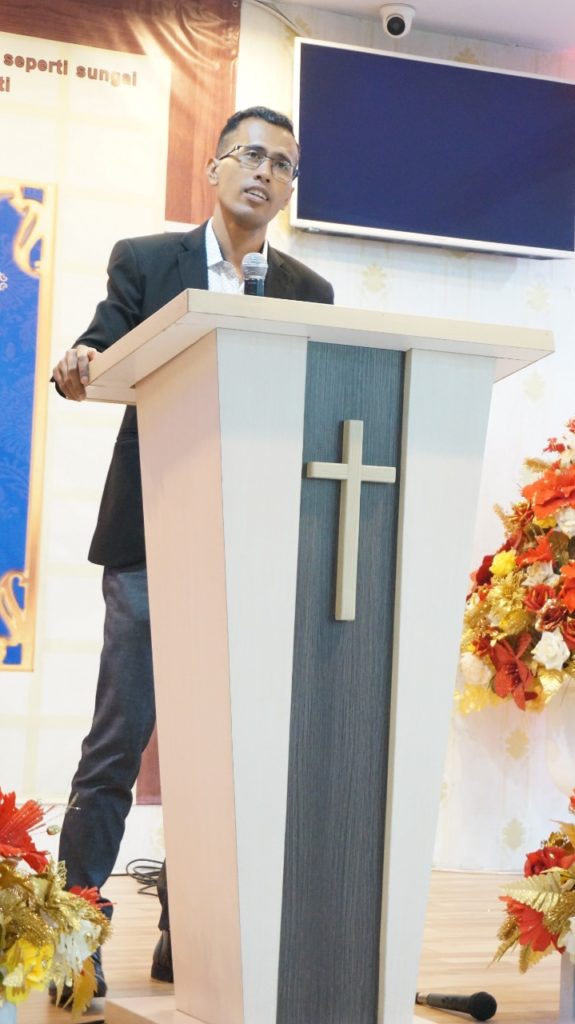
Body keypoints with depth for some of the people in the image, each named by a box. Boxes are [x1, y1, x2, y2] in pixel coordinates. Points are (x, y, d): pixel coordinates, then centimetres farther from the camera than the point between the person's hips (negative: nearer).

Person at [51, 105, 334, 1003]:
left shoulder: (310, 293, 11)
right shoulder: (144, 261, 5)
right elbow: (102, 358, -3)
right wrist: (78, 373, -25)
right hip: (153, 537, -3)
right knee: (121, 737, -3)